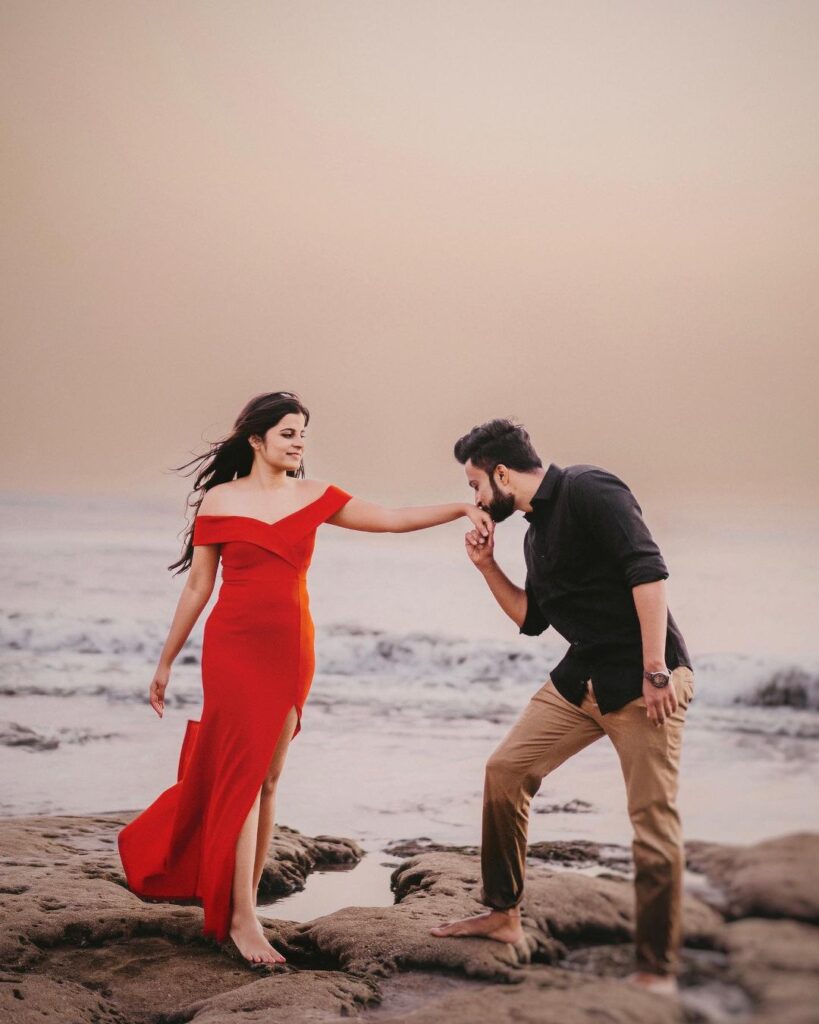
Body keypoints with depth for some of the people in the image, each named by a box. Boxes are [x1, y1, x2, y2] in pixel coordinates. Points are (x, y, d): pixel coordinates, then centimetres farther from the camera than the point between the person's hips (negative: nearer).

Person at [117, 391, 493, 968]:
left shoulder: (315, 497, 8)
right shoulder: (219, 501, 1)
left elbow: (394, 520, 4)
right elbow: (197, 587, 5)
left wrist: (461, 509, -7)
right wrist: (166, 661, 8)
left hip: (291, 650, 4)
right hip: (233, 646, -3)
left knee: (268, 776, 7)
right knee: (242, 771, -8)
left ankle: (241, 898, 17)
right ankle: (241, 918, -6)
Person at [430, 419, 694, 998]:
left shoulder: (588, 491, -12)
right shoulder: (537, 531, 15)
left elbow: (648, 571, -21)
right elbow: (532, 619, 24)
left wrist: (655, 671, -24)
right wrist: (488, 567, 11)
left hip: (646, 678, -9)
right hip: (582, 677, 9)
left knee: (654, 820, -8)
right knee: (506, 770, 6)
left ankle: (657, 972, 1)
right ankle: (503, 914, 18)